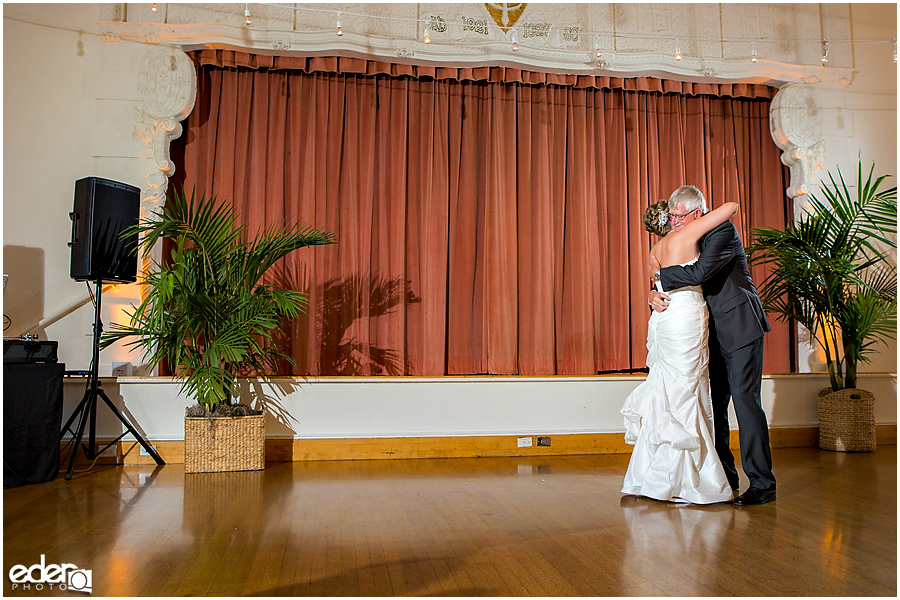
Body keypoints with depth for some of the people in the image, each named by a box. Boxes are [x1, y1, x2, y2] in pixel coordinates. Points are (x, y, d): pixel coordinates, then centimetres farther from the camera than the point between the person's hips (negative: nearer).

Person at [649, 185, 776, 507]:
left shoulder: (723, 230, -13)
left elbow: (699, 273, -27)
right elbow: (674, 283, 12)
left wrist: (660, 271, -13)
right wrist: (654, 293, -10)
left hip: (739, 326, -8)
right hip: (713, 332, 8)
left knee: (745, 401, -9)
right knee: (713, 404, 8)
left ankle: (762, 483, -2)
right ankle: (724, 477, 18)